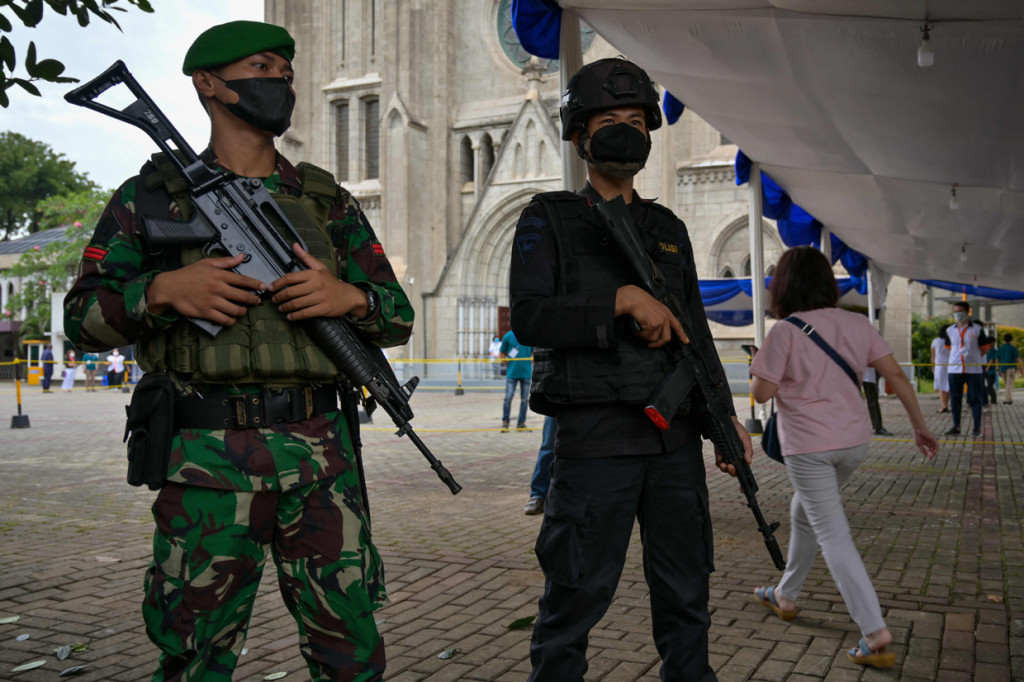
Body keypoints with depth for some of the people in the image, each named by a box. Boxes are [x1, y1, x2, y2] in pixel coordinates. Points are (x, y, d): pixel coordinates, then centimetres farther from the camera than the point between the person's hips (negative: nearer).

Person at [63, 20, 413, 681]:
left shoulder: (329, 201, 13)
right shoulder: (153, 196, 7)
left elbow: (399, 317, 13)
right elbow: (83, 317, 6)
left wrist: (348, 297, -9)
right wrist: (161, 290, -13)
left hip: (320, 457, 2)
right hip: (208, 462, -1)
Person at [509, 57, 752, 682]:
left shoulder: (669, 229, 17)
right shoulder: (550, 220, 3)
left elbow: (697, 332, 18)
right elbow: (528, 317, -11)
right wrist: (623, 300, -18)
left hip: (676, 436, 5)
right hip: (596, 437, -5)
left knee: (686, 594, 14)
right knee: (577, 595, 1)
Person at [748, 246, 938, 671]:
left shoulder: (785, 332, -12)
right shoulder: (857, 325, 3)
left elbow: (762, 393, -11)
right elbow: (895, 375, 1)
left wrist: (757, 368, 10)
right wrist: (921, 427, 8)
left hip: (808, 447, -6)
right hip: (854, 443, 7)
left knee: (833, 536, -3)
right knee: (803, 513, 24)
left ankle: (875, 634, -9)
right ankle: (785, 596, 37)